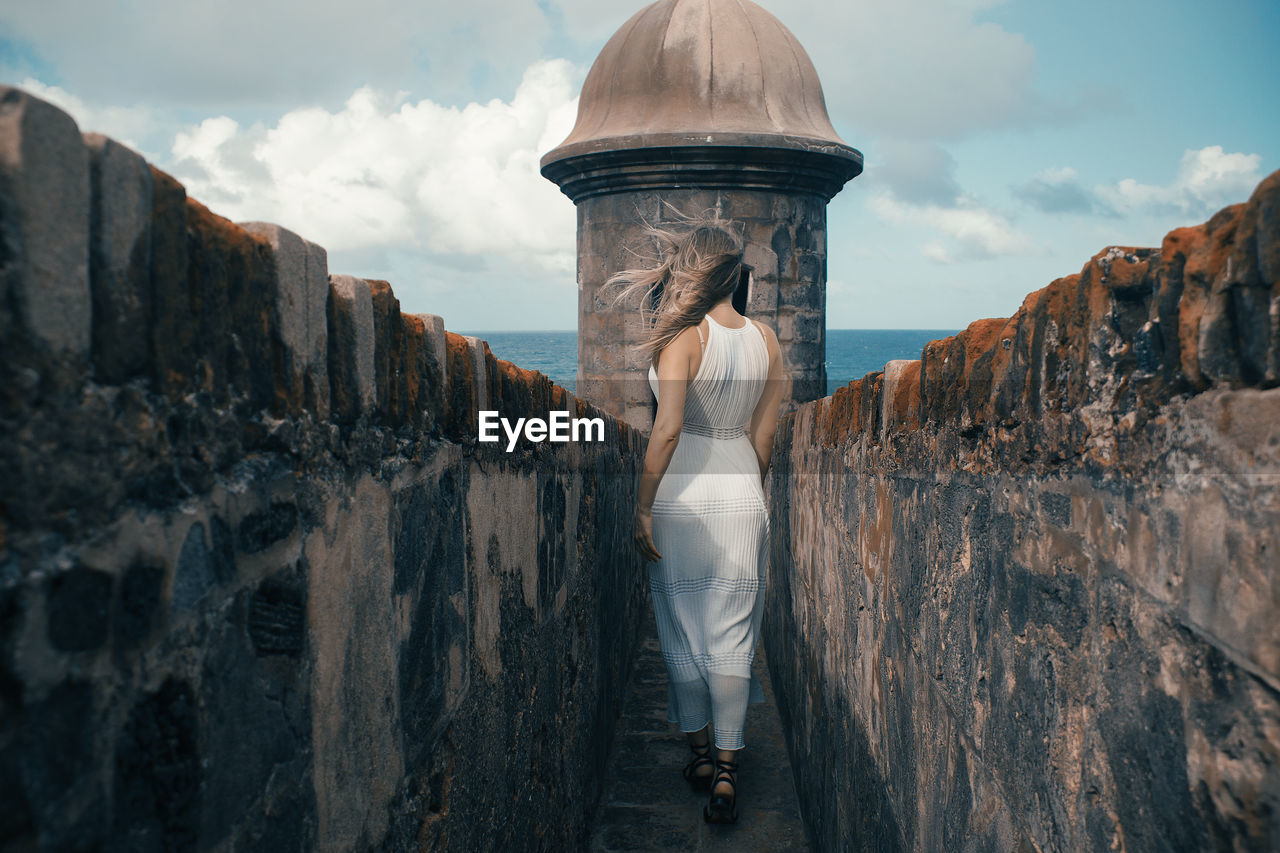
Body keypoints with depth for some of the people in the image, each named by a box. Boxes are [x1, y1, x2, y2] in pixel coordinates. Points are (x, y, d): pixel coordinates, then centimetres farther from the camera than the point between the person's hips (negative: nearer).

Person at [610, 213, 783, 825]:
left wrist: (643, 508, -12)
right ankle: (726, 772, 8)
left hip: (683, 498, -4)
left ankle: (700, 756, 24)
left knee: (684, 636, 11)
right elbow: (764, 436, 7)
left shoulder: (683, 336, -14)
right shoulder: (765, 340, 2)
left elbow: (667, 431, -20)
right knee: (730, 637, 8)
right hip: (743, 496, 4)